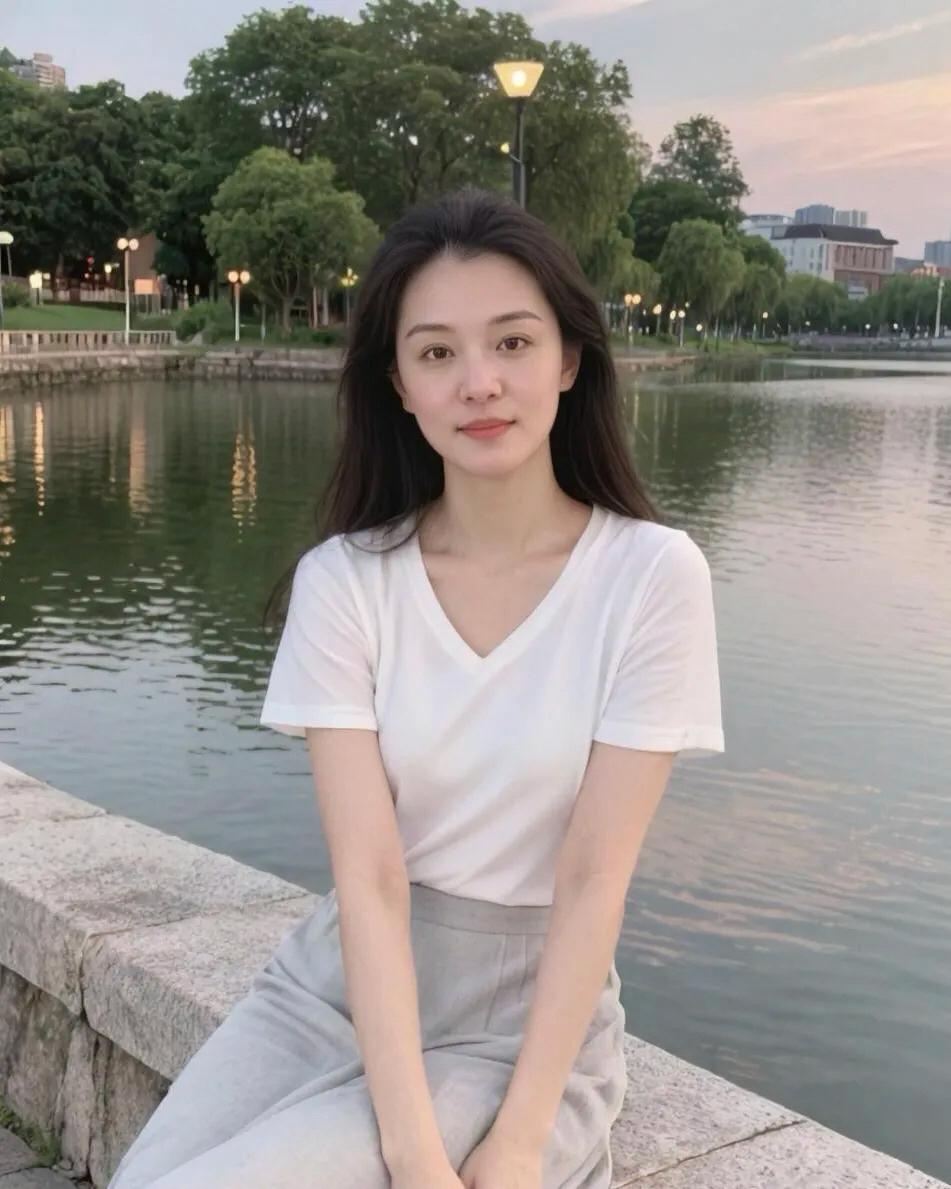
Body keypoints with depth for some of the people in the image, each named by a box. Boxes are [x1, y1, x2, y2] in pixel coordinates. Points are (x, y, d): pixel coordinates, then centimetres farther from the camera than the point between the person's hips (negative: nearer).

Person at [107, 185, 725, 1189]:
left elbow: (593, 878, -13)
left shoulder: (653, 574, -13)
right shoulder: (344, 580, -7)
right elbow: (369, 872, -15)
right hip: (336, 984, 3)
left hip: (527, 1020, -3)